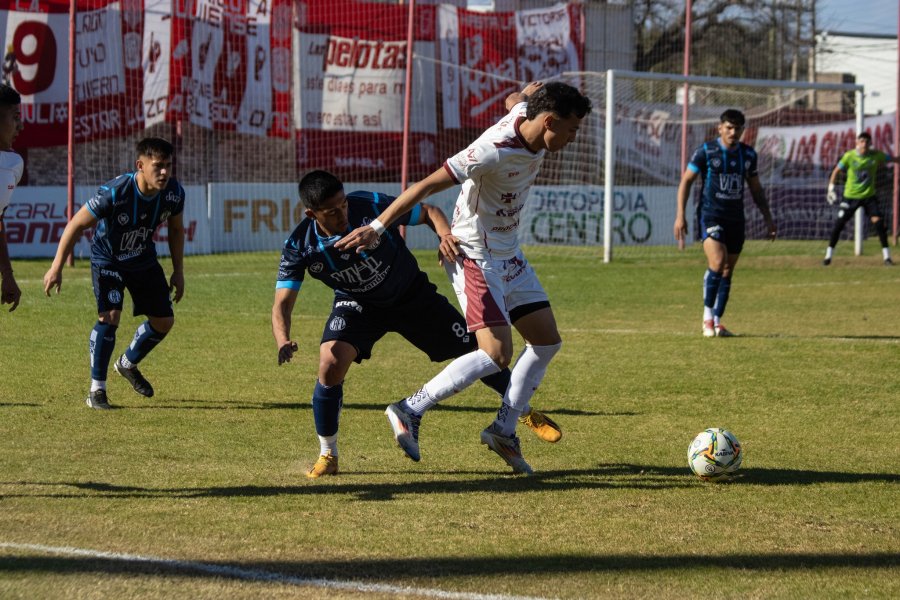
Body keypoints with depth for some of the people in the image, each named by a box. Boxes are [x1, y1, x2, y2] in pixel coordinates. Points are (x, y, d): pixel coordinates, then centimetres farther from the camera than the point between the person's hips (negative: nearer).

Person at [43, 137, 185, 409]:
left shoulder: (174, 193, -20)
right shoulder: (114, 193, -35)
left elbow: (176, 229, 2)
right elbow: (77, 224, -23)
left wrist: (178, 271, 4)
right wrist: (56, 267, -19)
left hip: (144, 260, 5)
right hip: (107, 258, -5)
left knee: (164, 320, 6)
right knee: (110, 316, -23)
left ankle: (128, 364, 35)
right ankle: (97, 390, -9)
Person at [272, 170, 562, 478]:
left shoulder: (370, 206, -30)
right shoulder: (300, 247, -25)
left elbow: (429, 212, -17)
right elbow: (282, 303, -23)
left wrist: (445, 235, -39)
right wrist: (283, 342, -44)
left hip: (412, 295, 0)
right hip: (357, 304, 0)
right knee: (330, 367, -25)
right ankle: (327, 456, -3)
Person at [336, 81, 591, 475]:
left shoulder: (526, 114, -6)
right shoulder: (495, 150, -30)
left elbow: (514, 99, 21)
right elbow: (428, 186, -27)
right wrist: (377, 227, -26)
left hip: (508, 255, 10)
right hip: (475, 257, -10)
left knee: (547, 341, 9)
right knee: (496, 355, -19)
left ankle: (504, 429, 18)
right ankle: (410, 411, -10)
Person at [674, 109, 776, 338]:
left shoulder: (748, 154, 7)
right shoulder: (705, 151, -6)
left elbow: (756, 189, 19)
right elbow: (686, 181, -1)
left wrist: (768, 218, 14)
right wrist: (680, 215, -8)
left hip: (735, 219, 5)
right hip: (711, 216, -5)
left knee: (727, 272, 5)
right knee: (717, 263, -22)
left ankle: (717, 322, 13)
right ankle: (708, 315, -8)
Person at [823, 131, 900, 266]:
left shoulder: (876, 155, -7)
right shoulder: (849, 156, -11)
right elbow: (836, 171, -1)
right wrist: (831, 188, -6)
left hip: (869, 196, 1)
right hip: (850, 196, -1)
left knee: (878, 221, -12)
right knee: (839, 223, -6)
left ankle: (886, 256, -1)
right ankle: (829, 254, 9)